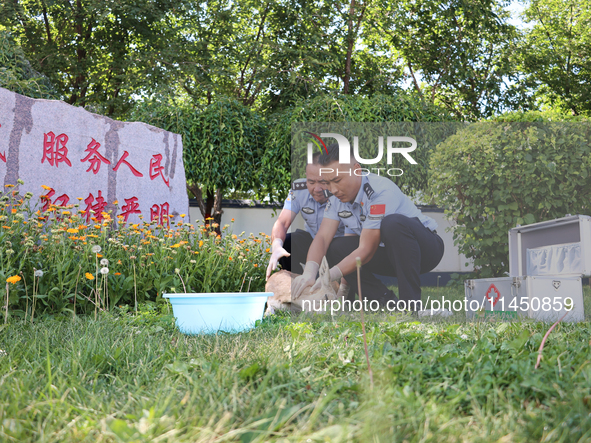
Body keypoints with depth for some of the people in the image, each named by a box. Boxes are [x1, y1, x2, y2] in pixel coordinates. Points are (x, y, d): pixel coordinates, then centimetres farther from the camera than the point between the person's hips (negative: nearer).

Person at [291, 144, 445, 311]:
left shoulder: (381, 191, -27)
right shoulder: (338, 196, -4)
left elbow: (366, 251, -28)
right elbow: (322, 237, -12)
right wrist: (309, 272, -31)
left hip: (427, 247, -7)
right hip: (388, 253, 7)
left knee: (393, 223, -38)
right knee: (334, 249, -13)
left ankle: (411, 304, -30)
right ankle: (387, 302, -10)